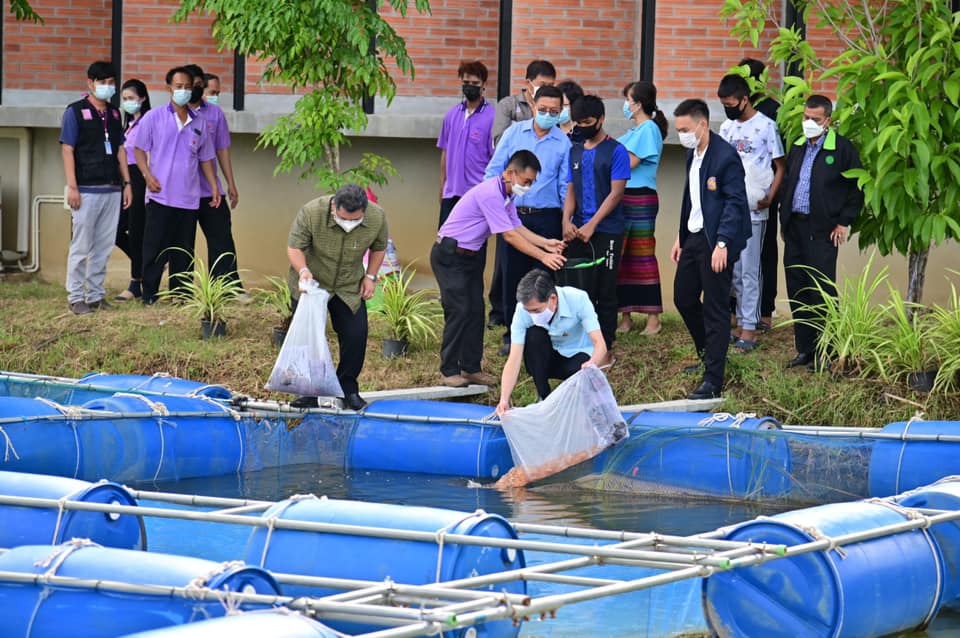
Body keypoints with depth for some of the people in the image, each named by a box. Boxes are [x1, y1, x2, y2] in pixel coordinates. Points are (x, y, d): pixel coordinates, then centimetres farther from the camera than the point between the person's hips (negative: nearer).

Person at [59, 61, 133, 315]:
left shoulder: (114, 114, 15)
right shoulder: (76, 111, -3)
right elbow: (67, 149, -7)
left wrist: (126, 183, 12)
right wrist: (72, 187, -14)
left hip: (112, 190, 6)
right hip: (86, 190, -6)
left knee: (104, 247, 7)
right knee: (81, 246, -3)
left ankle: (96, 295, 14)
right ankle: (76, 298, 1)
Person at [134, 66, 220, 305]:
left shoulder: (199, 123, 12)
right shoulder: (154, 118, 2)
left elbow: (205, 158, 19)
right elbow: (139, 149, 3)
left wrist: (214, 187, 10)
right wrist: (148, 176, -11)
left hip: (189, 198, 3)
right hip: (160, 196, -3)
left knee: (183, 252, 7)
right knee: (155, 248, -3)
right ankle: (149, 295, 3)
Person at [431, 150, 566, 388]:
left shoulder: (506, 195, 6)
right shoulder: (490, 194, -26)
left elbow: (517, 227, 8)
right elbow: (510, 235, -26)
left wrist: (546, 243, -6)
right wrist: (543, 257, -24)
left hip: (471, 255, 10)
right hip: (450, 255, -10)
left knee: (476, 310, 7)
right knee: (459, 310, -10)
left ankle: (471, 368, 13)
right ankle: (449, 371, -3)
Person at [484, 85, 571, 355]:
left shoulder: (563, 143, 2)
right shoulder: (514, 133, 5)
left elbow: (566, 186, 3)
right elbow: (494, 170, 7)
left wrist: (567, 221, -5)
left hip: (546, 218, -1)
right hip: (511, 214, 1)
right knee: (511, 276, 4)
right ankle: (512, 334, 13)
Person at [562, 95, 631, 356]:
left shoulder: (616, 151, -6)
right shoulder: (575, 151, 12)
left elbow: (616, 192, -11)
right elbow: (571, 190, 13)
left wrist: (592, 224, -17)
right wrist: (567, 221, -5)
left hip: (606, 231, -5)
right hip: (578, 232, 5)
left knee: (605, 292, -1)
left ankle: (605, 349, 4)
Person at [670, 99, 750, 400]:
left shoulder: (725, 157, -17)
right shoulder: (693, 154, 12)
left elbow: (734, 202, -19)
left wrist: (722, 243, -24)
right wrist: (681, 236, 18)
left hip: (715, 242, -9)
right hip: (693, 237, 9)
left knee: (714, 309, -5)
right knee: (683, 298, 17)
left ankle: (713, 381, -1)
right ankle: (708, 354, 37)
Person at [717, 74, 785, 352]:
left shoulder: (766, 126, -5)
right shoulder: (726, 128, 13)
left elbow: (780, 168, -3)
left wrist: (769, 198, -16)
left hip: (753, 210, -6)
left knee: (749, 271, -6)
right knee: (733, 271, 10)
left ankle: (749, 329, -4)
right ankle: (741, 322, 17)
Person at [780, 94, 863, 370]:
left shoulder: (842, 149, -6)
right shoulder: (797, 147, 13)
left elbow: (856, 189, -4)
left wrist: (844, 223, -7)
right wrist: (784, 218, 12)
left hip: (822, 231, -6)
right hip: (795, 228, 6)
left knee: (821, 292, -6)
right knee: (797, 290, 8)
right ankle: (805, 349, 16)